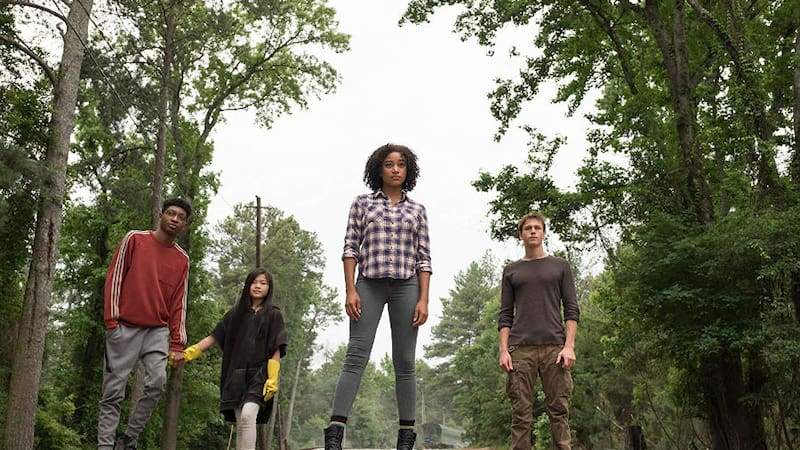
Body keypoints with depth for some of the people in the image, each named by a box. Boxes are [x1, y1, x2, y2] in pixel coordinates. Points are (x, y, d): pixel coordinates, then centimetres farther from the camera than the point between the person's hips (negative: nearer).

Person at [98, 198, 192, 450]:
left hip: (158, 330, 2)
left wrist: (177, 344, 2)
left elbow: (179, 303, 9)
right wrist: (112, 319, -9)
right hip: (124, 328, -2)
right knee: (114, 391, -1)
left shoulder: (182, 259, 9)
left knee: (157, 382, -14)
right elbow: (114, 278, -1)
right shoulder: (134, 239, 2)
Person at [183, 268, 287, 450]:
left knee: (248, 414, -24)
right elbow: (214, 337, 11)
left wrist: (273, 379, -11)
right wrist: (188, 353, -1)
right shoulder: (236, 313, 14)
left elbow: (276, 350, -1)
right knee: (240, 425, 1)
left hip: (259, 373, -3)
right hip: (237, 374, 4)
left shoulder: (273, 314, 5)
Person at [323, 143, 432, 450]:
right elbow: (350, 248, 4)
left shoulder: (417, 210, 13)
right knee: (356, 357, -10)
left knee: (404, 363, 1)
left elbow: (424, 258, 9)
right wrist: (350, 290, -7)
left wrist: (424, 299, -1)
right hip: (369, 284, -1)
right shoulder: (363, 203, 10)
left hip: (406, 286, 2)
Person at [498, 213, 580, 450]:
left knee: (559, 411, -2)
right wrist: (504, 350, -1)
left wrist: (569, 346, -5)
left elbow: (571, 309, 8)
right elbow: (505, 315, 12)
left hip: (554, 347, 0)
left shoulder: (560, 266, 14)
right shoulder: (511, 270, 16)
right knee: (521, 414, -2)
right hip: (520, 349, 1)